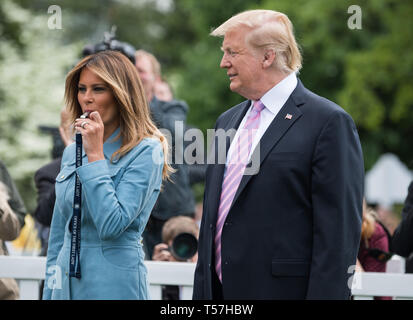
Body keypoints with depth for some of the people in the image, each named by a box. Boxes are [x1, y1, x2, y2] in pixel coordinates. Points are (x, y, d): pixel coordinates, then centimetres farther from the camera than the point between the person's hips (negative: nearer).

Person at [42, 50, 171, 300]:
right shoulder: (73, 152, 11)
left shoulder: (146, 152, -10)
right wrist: (49, 292, 13)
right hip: (67, 285, 6)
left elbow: (112, 225, -21)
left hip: (114, 286, -6)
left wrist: (95, 155, -16)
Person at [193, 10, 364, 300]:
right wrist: (202, 292, 16)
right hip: (220, 290, 7)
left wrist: (326, 294, -18)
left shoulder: (330, 123, -8)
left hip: (285, 289, -7)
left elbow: (338, 230, -13)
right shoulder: (227, 121, 17)